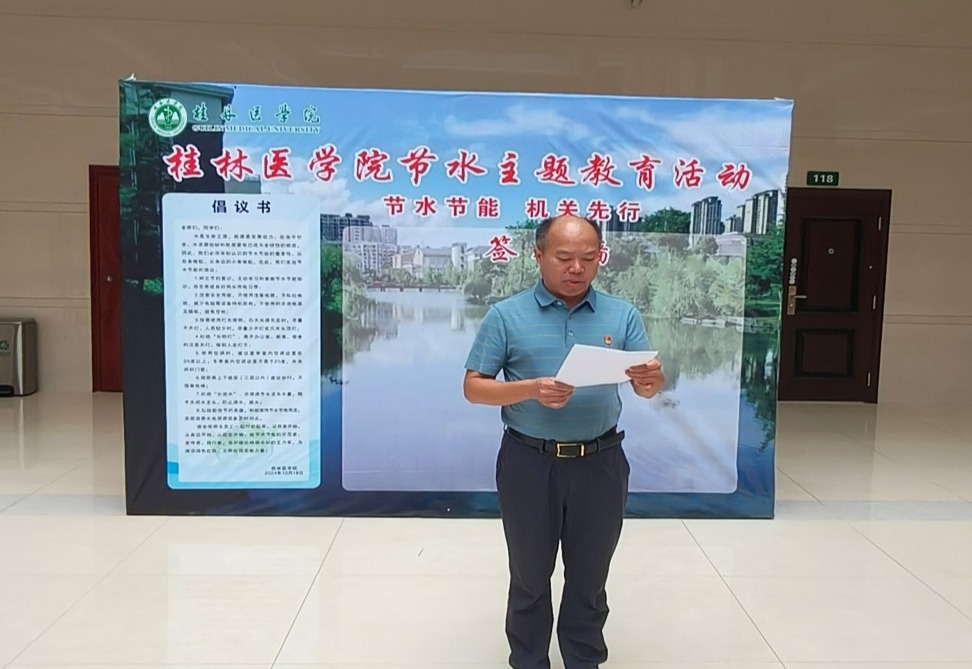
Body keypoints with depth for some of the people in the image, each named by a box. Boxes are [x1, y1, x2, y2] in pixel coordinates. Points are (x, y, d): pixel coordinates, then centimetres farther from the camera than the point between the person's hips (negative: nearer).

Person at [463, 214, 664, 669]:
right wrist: (532, 389, -23)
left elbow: (647, 387, 0)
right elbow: (474, 388, -6)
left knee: (589, 577, 16)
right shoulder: (506, 316, -4)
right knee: (530, 576, 15)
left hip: (600, 463, 2)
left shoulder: (623, 316, 2)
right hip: (529, 463, -1)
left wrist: (651, 380, -25)